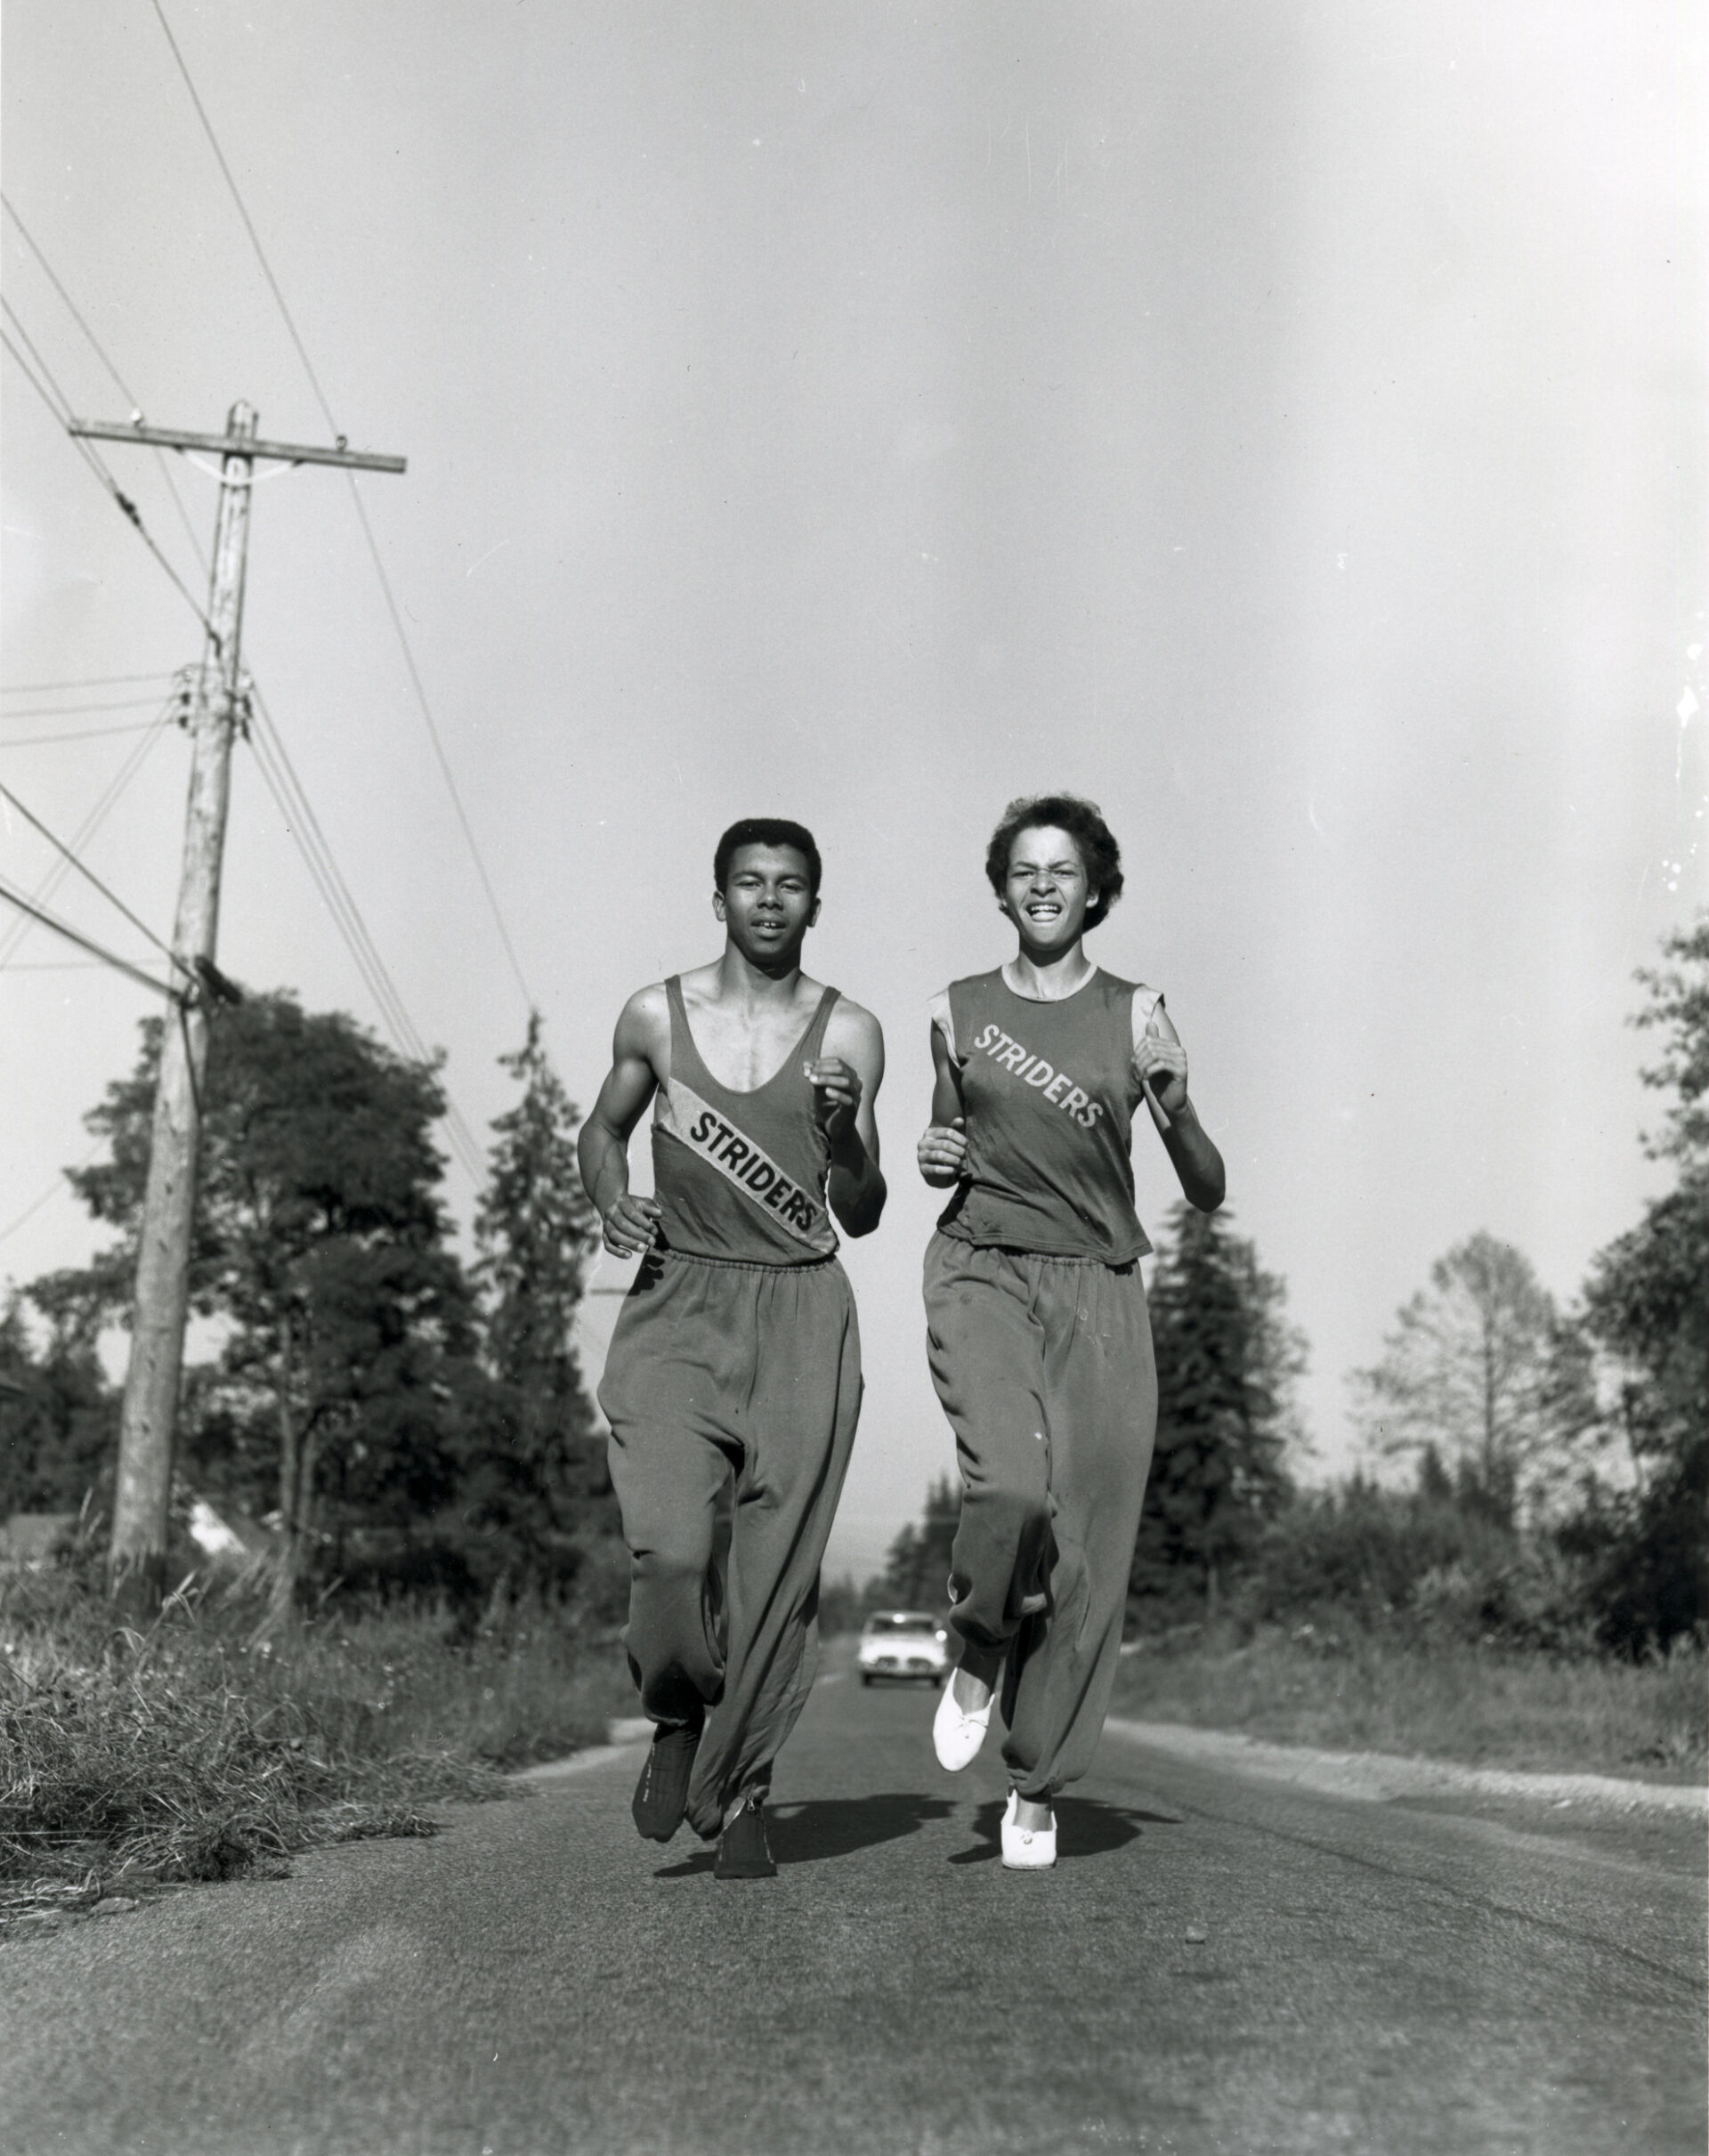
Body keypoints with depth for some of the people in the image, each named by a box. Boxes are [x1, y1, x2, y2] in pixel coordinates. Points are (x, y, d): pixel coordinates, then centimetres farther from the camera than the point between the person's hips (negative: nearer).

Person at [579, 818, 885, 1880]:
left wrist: (845, 1138, -14)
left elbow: (860, 1218, 6)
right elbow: (603, 1129, 22)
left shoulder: (850, 1033, 4)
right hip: (678, 1304, 0)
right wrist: (613, 1203, 1)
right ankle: (678, 1718, 15)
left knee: (778, 1564, -2)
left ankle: (740, 1793, 15)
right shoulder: (658, 1016, 5)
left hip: (803, 1314, 0)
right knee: (669, 1547, -15)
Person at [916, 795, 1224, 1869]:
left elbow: (1208, 1193, 5)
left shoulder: (1135, 1014, 6)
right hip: (982, 1273, 0)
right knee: (1013, 1489, -26)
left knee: (1089, 1555, -2)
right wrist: (935, 1158, 1)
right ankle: (979, 1651, 7)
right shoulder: (957, 1011, 10)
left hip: (1100, 1293, 1)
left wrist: (1176, 1103, -13)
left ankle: (1037, 1790, 16)